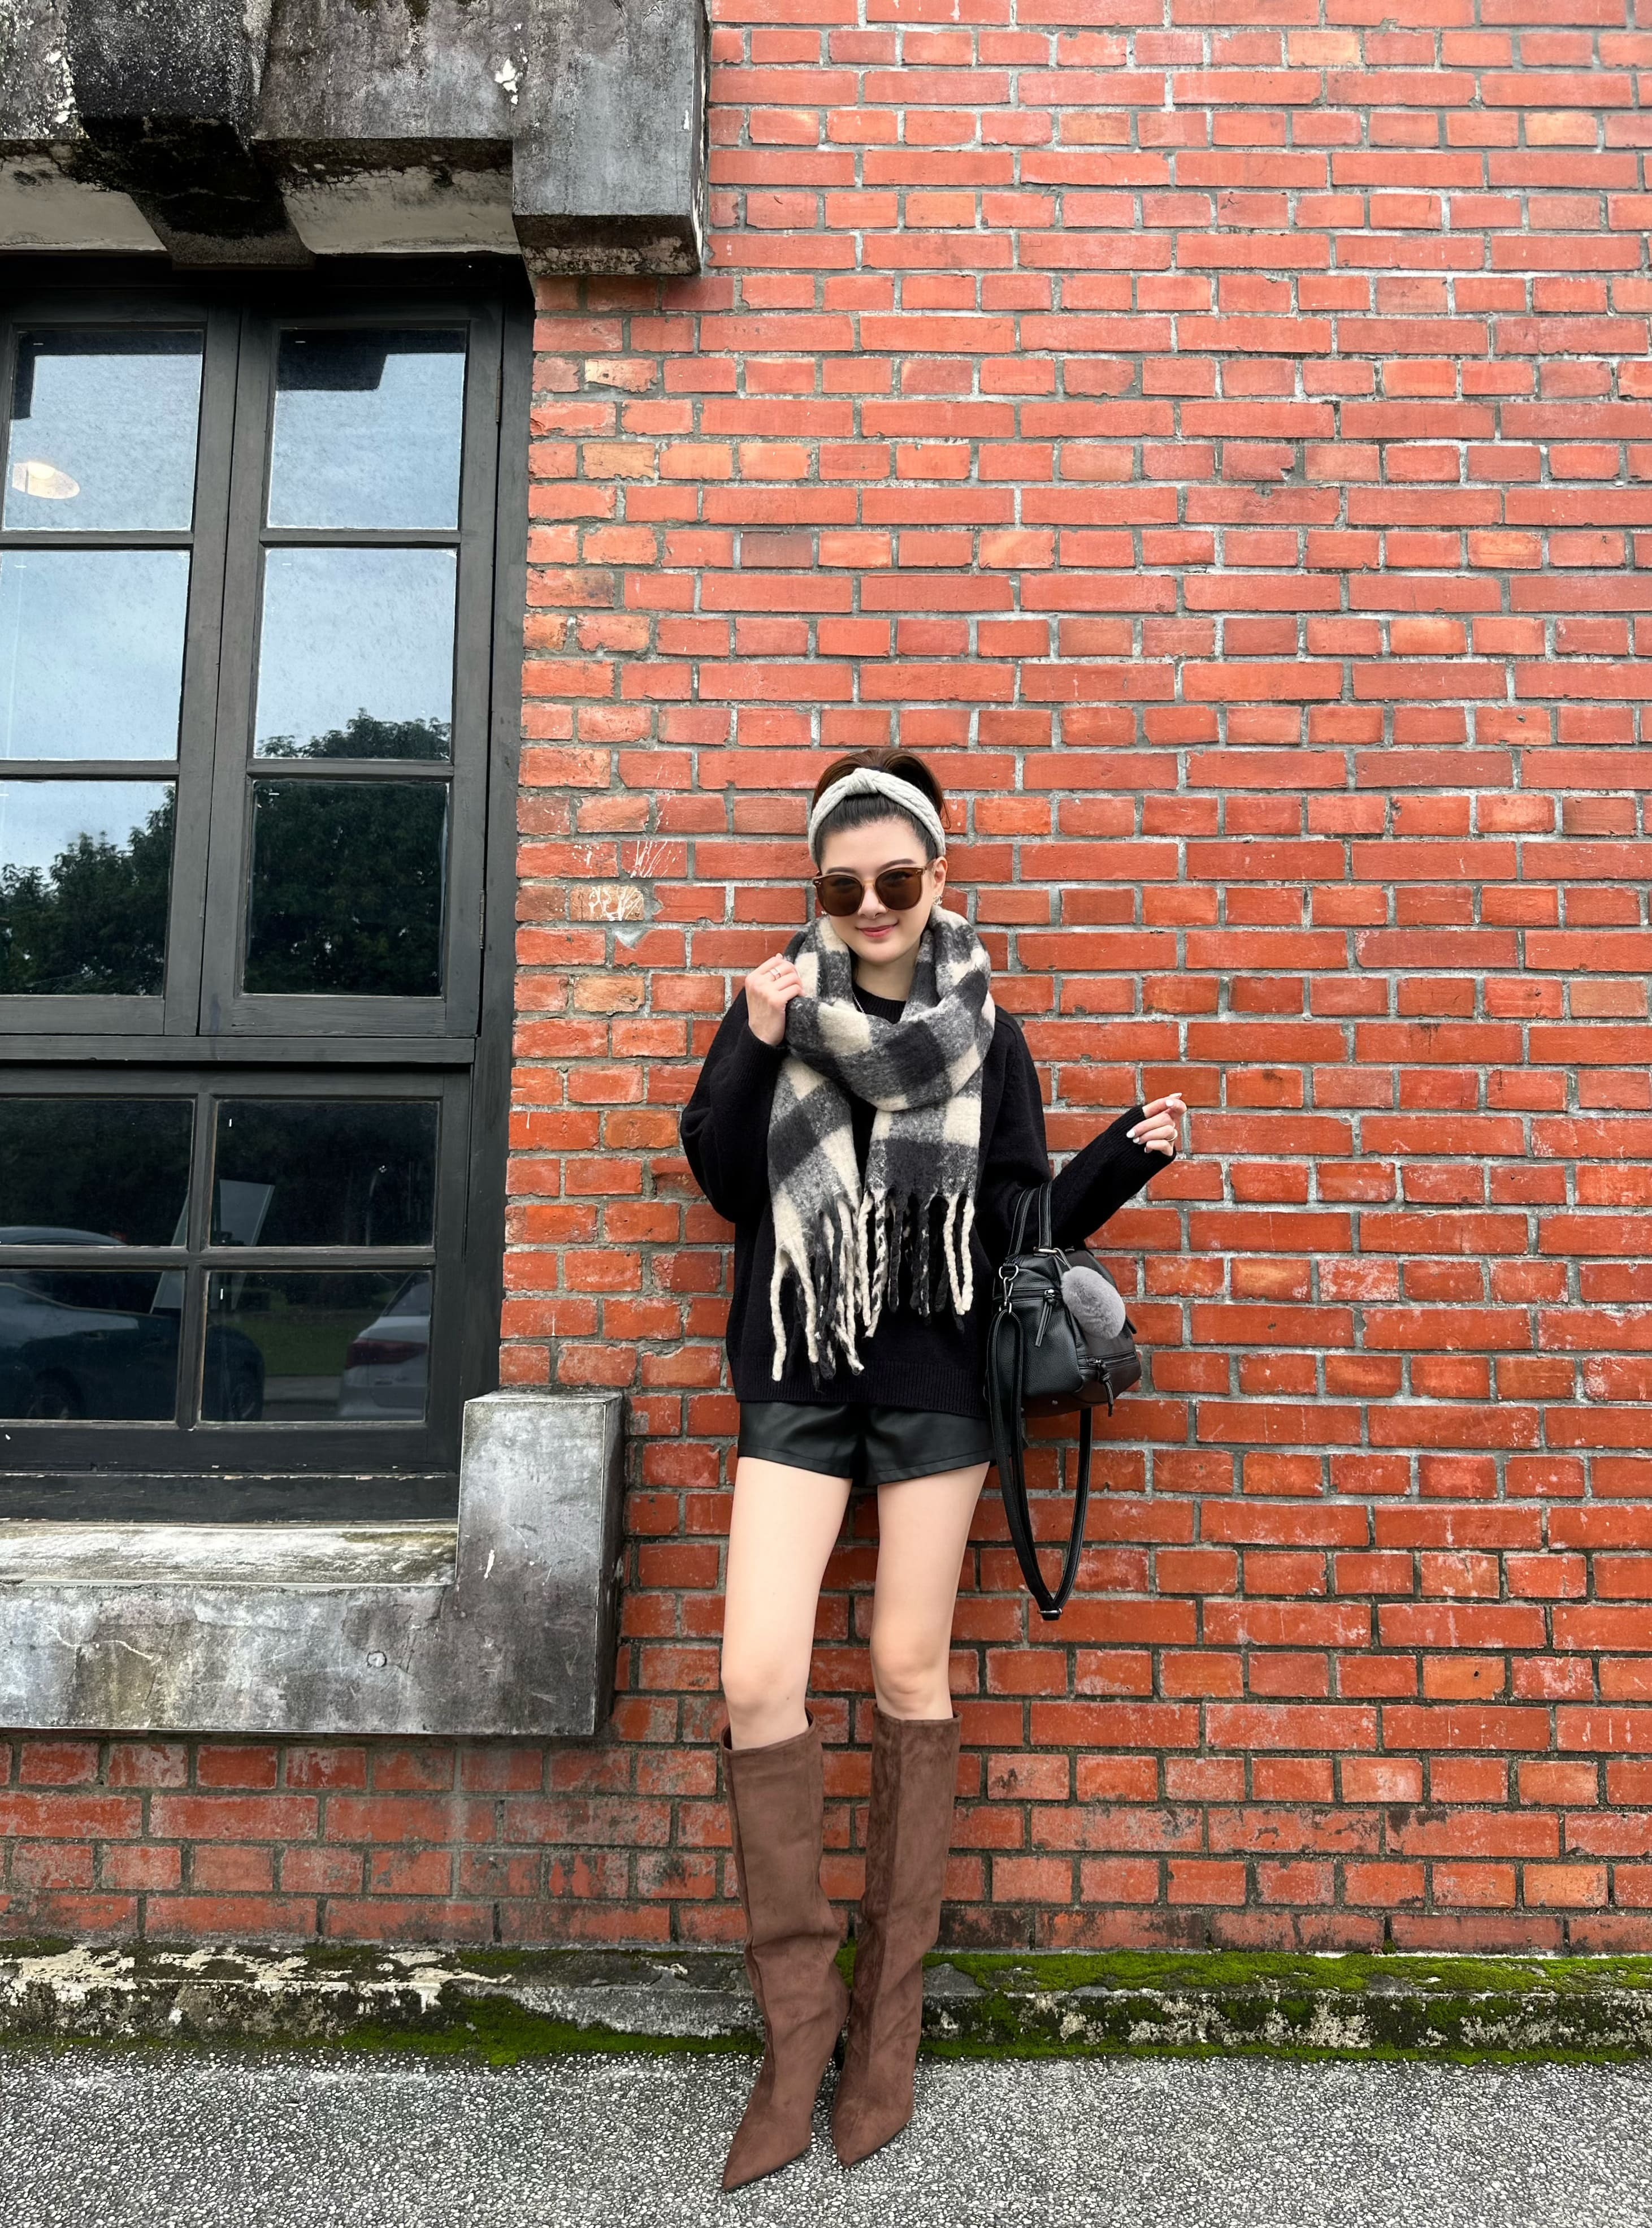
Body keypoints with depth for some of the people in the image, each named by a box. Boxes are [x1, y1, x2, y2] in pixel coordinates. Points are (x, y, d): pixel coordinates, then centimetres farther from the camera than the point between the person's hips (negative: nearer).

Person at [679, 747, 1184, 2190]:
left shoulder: (985, 1034, 5)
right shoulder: (779, 1003, 5)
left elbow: (1022, 1223, 7)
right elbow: (727, 1189, 0)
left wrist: (1127, 1160, -8)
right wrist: (753, 1050, -12)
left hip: (936, 1383, 0)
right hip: (797, 1382, 1)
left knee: (912, 1674, 6)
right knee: (760, 1680, -7)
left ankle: (890, 2016, 21)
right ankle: (799, 2023, 9)